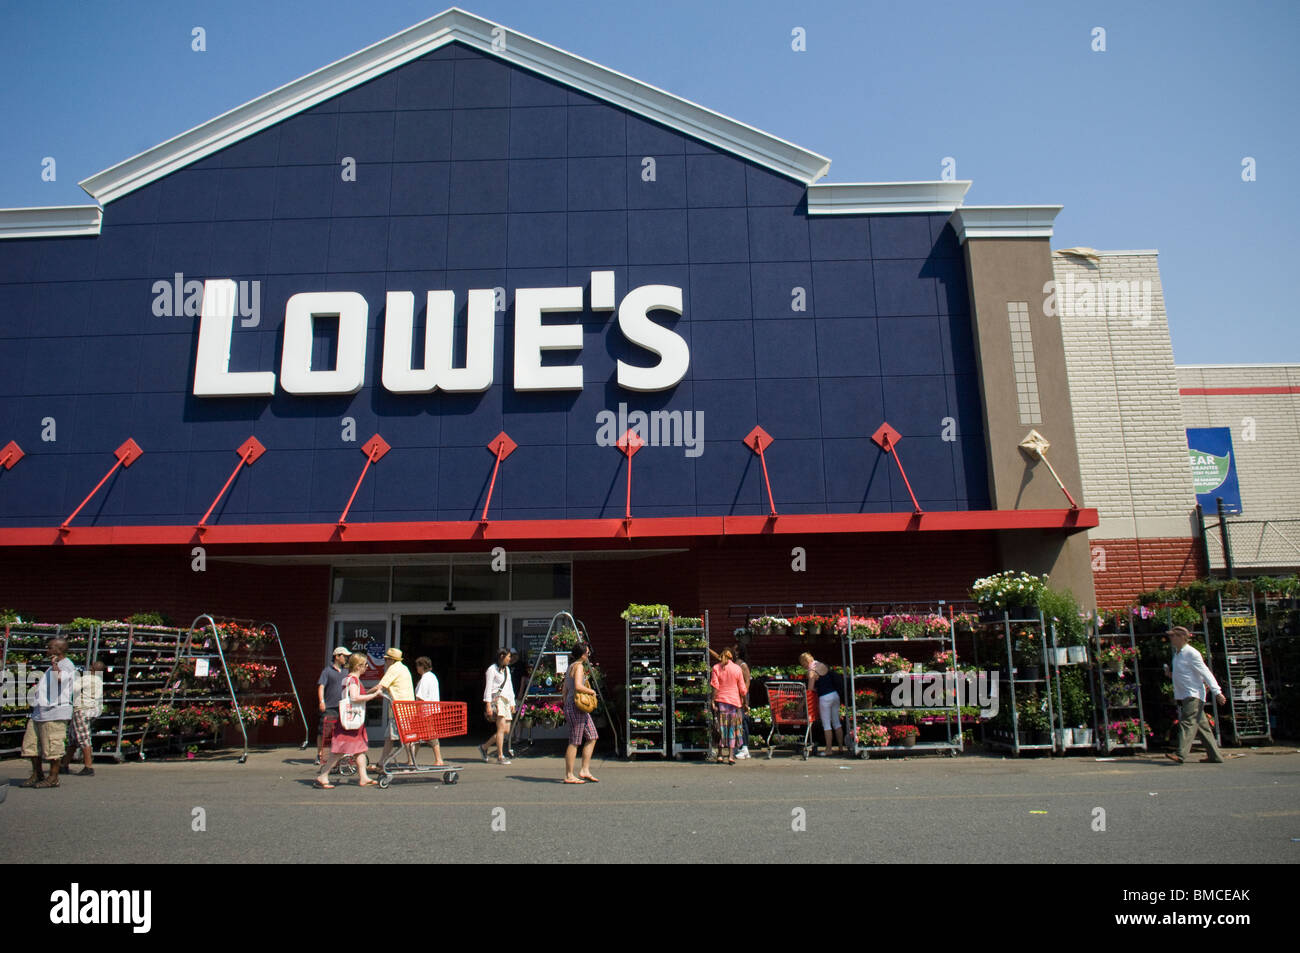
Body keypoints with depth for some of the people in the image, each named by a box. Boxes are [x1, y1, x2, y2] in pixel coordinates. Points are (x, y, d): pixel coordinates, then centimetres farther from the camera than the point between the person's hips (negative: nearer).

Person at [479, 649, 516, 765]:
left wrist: (512, 703, 20)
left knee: (506, 730, 3)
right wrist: (488, 704, -14)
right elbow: (488, 688, -6)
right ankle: (500, 757, -15)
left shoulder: (507, 669, 22)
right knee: (501, 728, -16)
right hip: (497, 699, -8)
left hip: (506, 701, 8)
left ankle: (484, 747, 18)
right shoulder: (492, 669, -2)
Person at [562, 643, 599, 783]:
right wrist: (592, 691, -9)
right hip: (576, 706, -10)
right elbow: (578, 687, -25)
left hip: (581, 708, 10)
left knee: (592, 737, 10)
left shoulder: (571, 667, 17)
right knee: (574, 742, -5)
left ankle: (584, 771, 12)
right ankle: (569, 776, 0)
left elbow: (565, 690, 20)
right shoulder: (578, 666, -11)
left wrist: (566, 708, 23)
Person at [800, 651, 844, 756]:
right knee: (837, 723, 13)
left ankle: (828, 749, 6)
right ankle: (841, 747, 18)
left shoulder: (811, 671, -12)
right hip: (835, 695, 7)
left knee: (826, 725, 1)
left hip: (824, 698, -7)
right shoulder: (824, 666, 8)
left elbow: (810, 689, -14)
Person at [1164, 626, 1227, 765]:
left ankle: (1181, 755, -25)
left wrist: (1217, 692, -17)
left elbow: (1205, 673, -14)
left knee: (1187, 723, -17)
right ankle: (1215, 756, 16)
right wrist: (1170, 674, 8)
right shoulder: (1177, 654, 16)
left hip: (1193, 695, -9)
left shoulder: (1192, 653, -11)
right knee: (1202, 726, 11)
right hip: (1182, 695, 9)